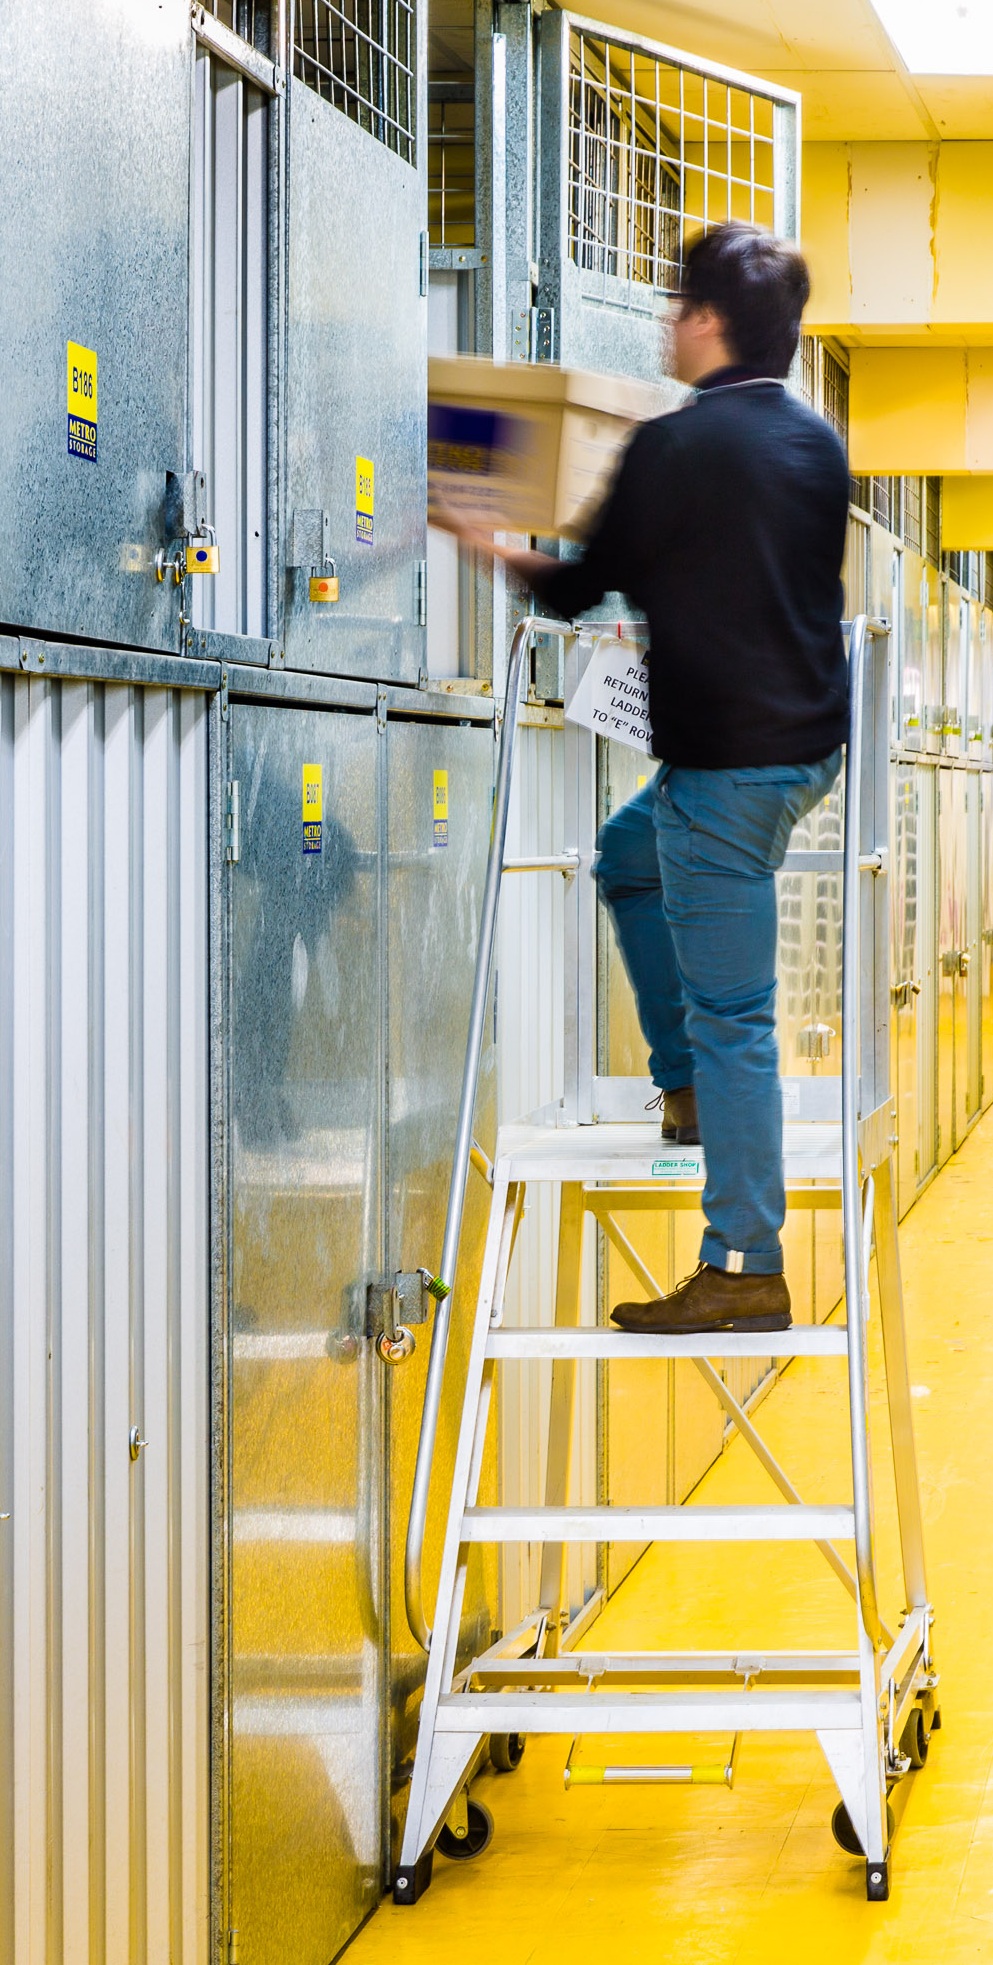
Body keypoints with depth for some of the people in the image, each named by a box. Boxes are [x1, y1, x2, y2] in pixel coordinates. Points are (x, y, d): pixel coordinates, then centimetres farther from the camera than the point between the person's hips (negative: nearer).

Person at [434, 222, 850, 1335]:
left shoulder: (674, 447, -14)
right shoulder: (817, 442, 8)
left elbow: (584, 587, -5)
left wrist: (502, 553, 15)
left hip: (729, 759, -9)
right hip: (810, 739, 9)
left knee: (730, 1012, -5)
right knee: (628, 856, 30)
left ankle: (744, 1268, -3)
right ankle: (688, 1080, 29)